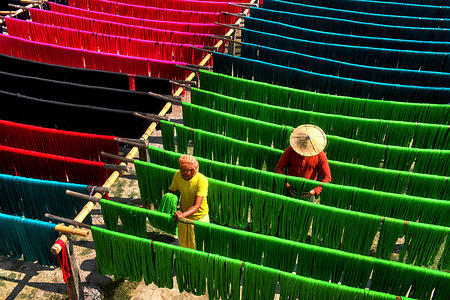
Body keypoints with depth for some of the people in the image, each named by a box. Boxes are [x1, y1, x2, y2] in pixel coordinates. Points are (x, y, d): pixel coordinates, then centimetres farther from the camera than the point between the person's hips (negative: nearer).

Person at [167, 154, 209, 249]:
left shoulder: (202, 180, -29)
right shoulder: (178, 175, -15)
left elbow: (196, 206, -32)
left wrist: (183, 215, -49)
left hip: (199, 217, -5)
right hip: (183, 214, 5)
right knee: (183, 243, 24)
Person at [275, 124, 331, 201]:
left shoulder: (320, 155, -12)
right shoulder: (290, 150, -11)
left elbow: (327, 177, -8)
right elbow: (278, 168, -7)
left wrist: (314, 191, -20)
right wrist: (286, 185, -20)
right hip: (291, 188, 0)